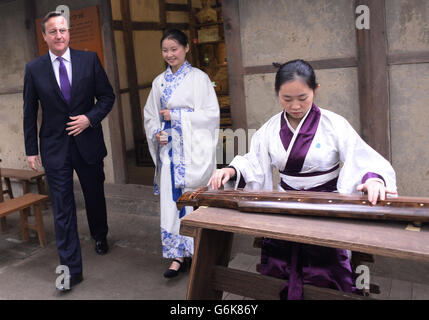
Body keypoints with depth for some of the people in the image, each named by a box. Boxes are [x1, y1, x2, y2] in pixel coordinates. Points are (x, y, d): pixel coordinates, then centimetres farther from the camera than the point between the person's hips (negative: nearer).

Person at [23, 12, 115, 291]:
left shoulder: (89, 60, -1)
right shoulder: (34, 69, 0)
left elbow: (107, 96, 3)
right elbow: (30, 113, 4)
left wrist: (91, 118, -14)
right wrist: (31, 150, 2)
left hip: (88, 142, 1)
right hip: (55, 148, 0)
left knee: (95, 196, 18)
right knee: (63, 209, 0)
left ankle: (100, 237, 47)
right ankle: (71, 269, 8)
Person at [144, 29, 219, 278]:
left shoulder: (199, 78, -2)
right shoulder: (160, 82, 13)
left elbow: (211, 113, -9)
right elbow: (151, 115, 17)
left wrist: (175, 115, -11)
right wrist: (156, 133, -4)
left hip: (194, 149, -4)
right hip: (169, 149, 4)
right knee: (172, 200, 1)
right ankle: (179, 255, 10)